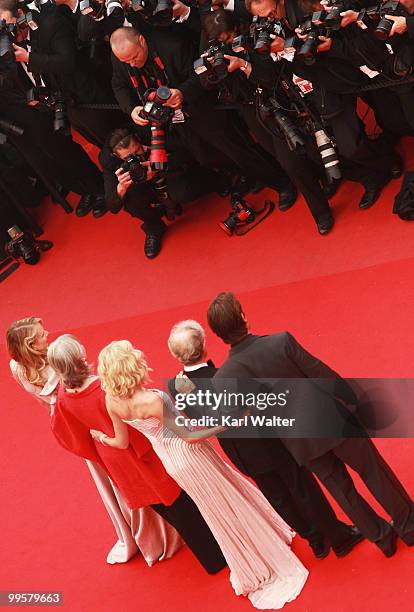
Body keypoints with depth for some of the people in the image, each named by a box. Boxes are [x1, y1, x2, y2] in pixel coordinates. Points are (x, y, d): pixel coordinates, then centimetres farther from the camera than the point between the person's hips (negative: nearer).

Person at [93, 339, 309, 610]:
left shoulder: (112, 400, -13)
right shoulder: (151, 401, -35)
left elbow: (122, 441, 1)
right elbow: (189, 435, -24)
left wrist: (102, 438, 23)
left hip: (168, 455, 7)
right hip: (189, 456, -7)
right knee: (231, 509, 13)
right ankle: (267, 571, 32)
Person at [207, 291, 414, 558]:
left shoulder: (223, 379, -18)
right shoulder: (281, 341, -25)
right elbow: (325, 377, -15)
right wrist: (358, 401, -2)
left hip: (300, 442, 3)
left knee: (340, 488, 25)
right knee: (373, 471, 21)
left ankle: (381, 536, 41)